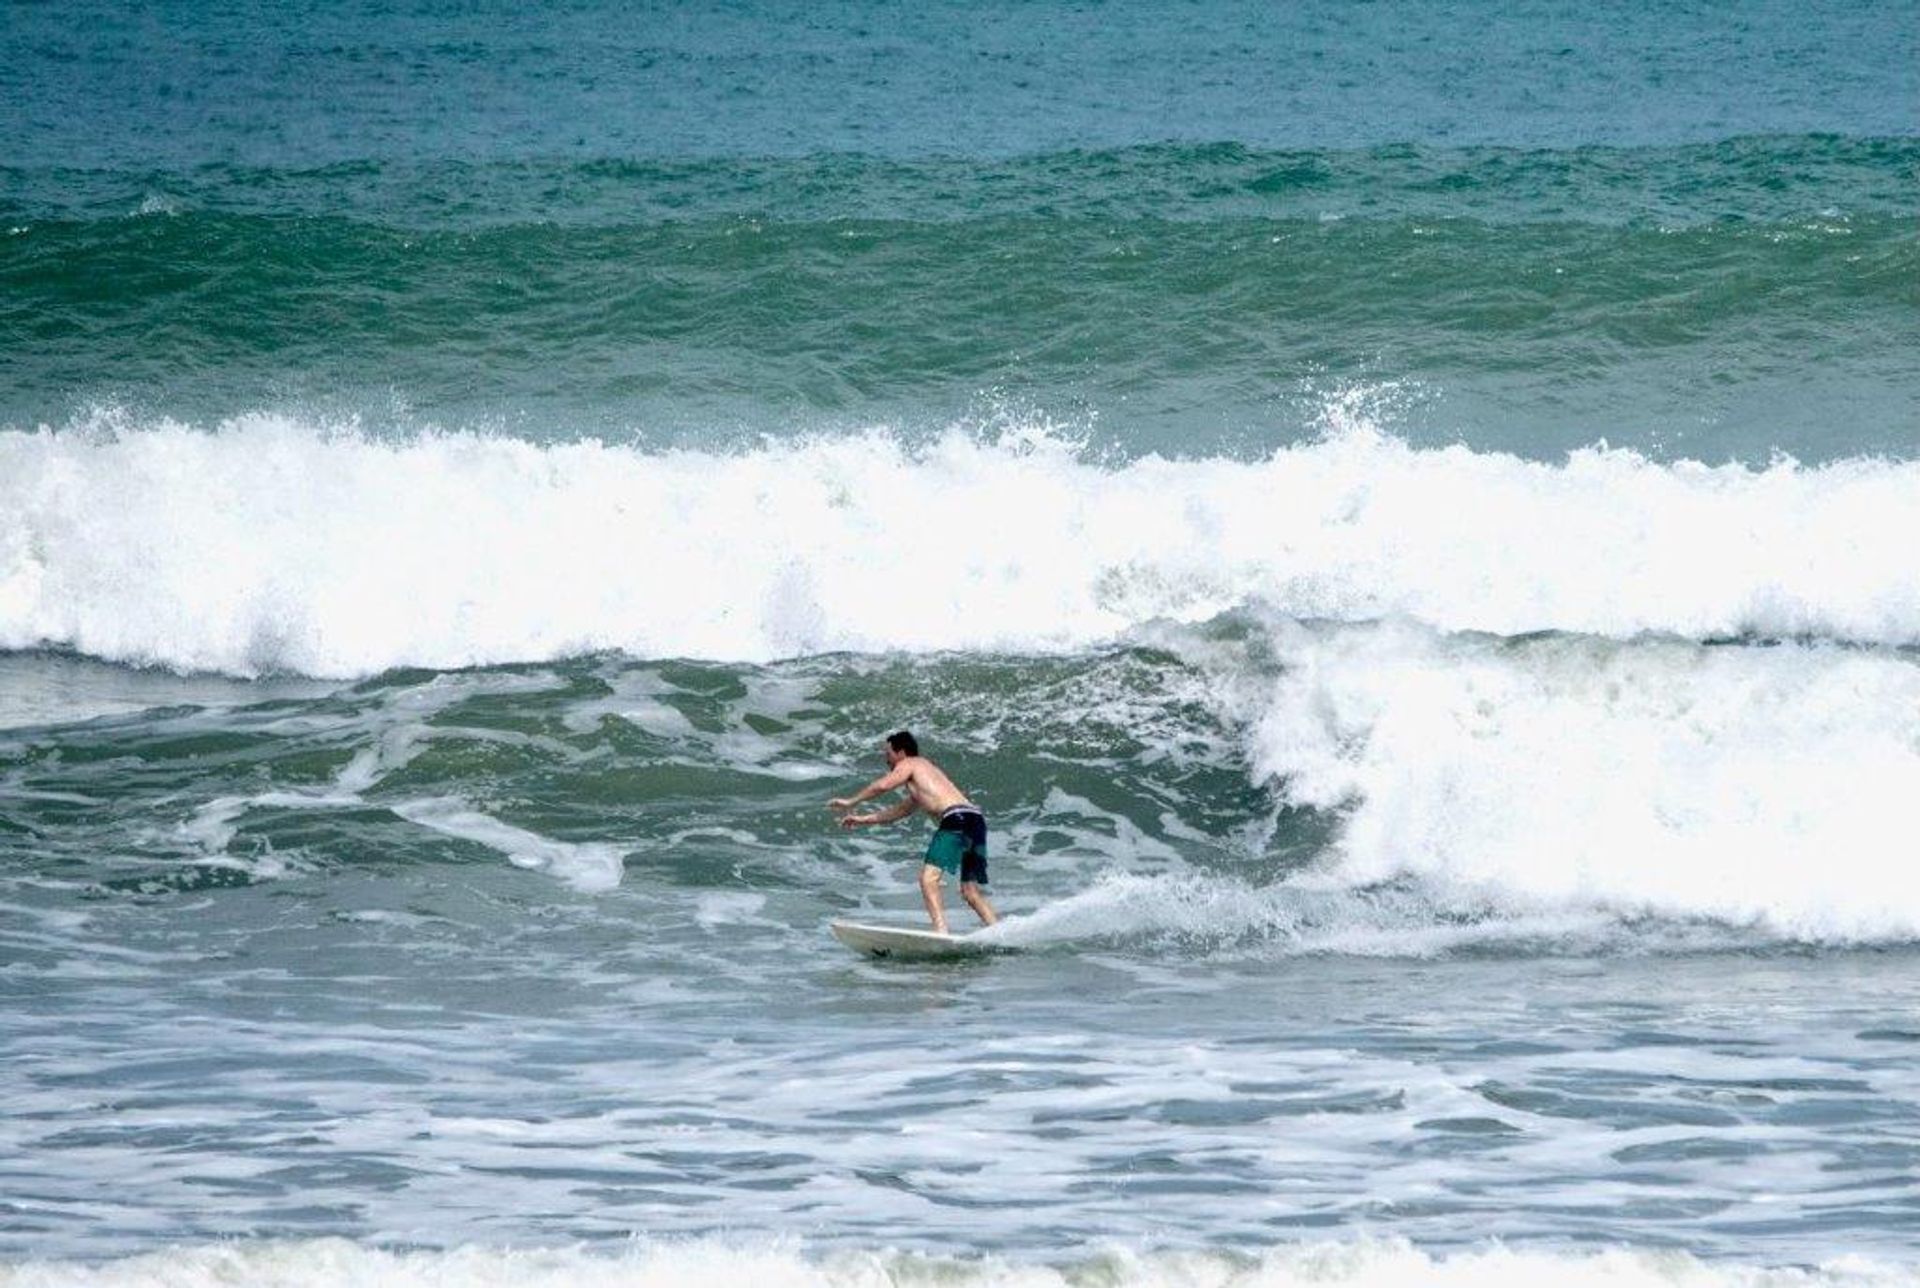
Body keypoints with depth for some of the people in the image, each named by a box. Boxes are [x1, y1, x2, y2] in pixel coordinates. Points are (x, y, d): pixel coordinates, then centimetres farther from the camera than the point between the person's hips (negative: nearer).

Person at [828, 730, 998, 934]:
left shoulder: (909, 764, 11)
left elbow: (882, 785, -5)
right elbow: (900, 810, 44)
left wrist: (850, 802, 6)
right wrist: (864, 820, 47)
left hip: (957, 819, -9)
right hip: (976, 820, 9)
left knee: (928, 877, -15)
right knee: (970, 891, 9)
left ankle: (941, 931, -30)